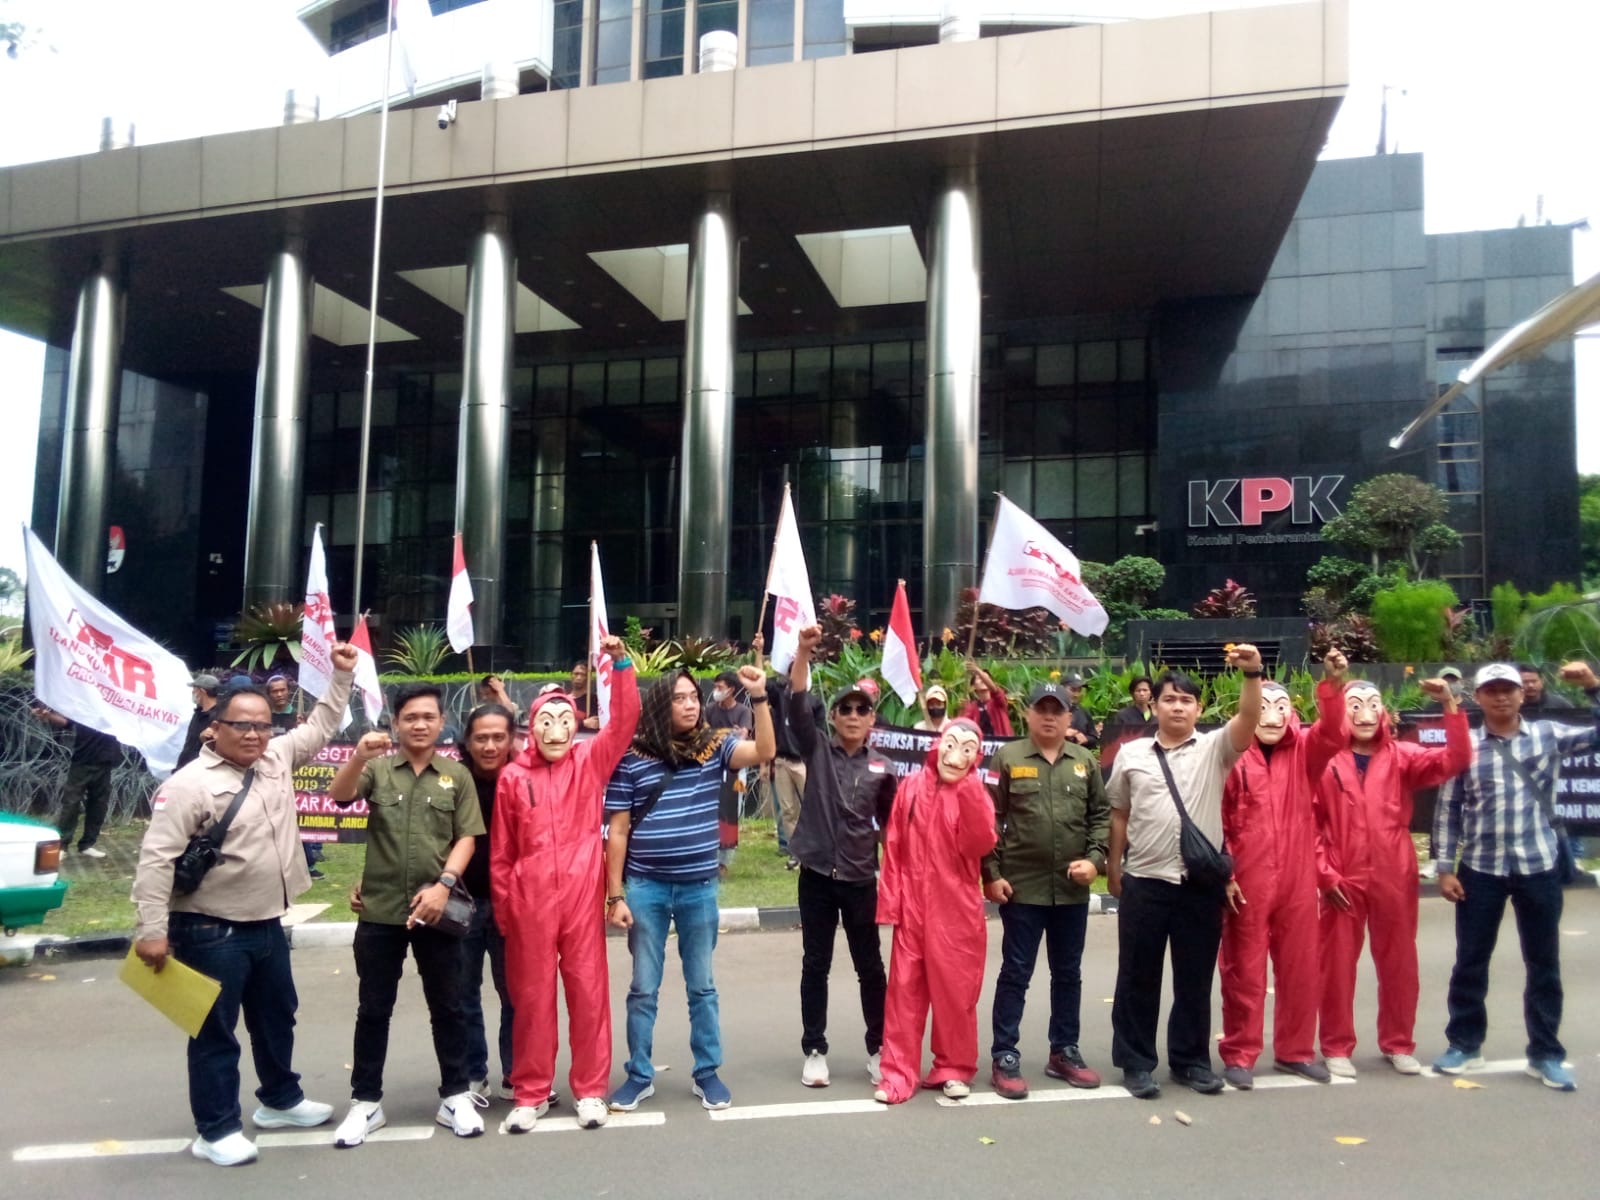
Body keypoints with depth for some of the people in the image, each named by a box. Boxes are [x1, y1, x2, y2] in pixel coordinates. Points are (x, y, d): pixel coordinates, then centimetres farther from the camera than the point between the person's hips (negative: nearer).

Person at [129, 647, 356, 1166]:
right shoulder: (189, 785, -18)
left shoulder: (277, 758, 2)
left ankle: (280, 1101, 40)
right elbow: (156, 860, -20)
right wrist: (152, 930, -23)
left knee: (276, 1019, 21)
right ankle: (217, 1130, 19)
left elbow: (320, 728, 16)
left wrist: (341, 675, 7)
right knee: (216, 1033, 6)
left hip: (267, 924, 7)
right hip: (211, 933, -7)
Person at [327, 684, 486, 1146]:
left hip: (434, 911, 0)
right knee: (373, 1009, 10)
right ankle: (365, 1101, 23)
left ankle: (456, 1095, 21)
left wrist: (444, 884, -14)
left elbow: (466, 838, 0)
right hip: (379, 910, 0)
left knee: (447, 1007, 9)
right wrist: (359, 757, -34)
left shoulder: (457, 776, 3)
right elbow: (338, 797, -15)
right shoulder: (377, 769, 2)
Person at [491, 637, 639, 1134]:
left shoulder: (590, 761, 2)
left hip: (582, 895, 0)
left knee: (589, 991, 7)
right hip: (529, 901, 0)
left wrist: (621, 662, -19)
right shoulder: (513, 777, 1)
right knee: (532, 996, 10)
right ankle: (530, 1094, 23)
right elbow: (501, 851, 7)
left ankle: (591, 1090, 21)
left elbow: (625, 721, -10)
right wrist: (502, 906, 7)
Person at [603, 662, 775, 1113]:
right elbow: (618, 831, -3)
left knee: (702, 986, 13)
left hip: (700, 887, 1)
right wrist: (615, 895, -4)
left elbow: (764, 752, -17)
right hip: (646, 888, -1)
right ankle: (639, 1075, 25)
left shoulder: (714, 746, -1)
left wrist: (759, 698, -25)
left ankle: (708, 1072, 26)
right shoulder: (632, 756, -6)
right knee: (643, 987, 11)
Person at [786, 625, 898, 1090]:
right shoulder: (817, 749, -2)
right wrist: (803, 651, -28)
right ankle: (814, 1051, 20)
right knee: (815, 964, 9)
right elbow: (797, 706, -16)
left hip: (861, 879, 1)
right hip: (817, 875, -1)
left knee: (870, 966, 10)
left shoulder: (883, 767, 2)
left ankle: (878, 1049, 24)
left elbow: (891, 823, 11)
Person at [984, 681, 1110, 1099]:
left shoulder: (1086, 762, 7)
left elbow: (1101, 816, 9)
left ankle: (1064, 1052, 29)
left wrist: (1095, 859, -5)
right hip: (1021, 887, -4)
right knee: (1015, 973, 3)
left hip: (1072, 889, 4)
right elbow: (989, 820, -4)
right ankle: (1005, 1057, 12)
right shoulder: (1007, 758, -3)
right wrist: (991, 874, -9)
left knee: (1068, 973, 15)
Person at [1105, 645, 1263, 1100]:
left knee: (1195, 977, 11)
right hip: (1144, 881, 0)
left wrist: (1253, 674, -31)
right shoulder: (1131, 753, 5)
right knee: (1138, 977, 7)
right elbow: (1119, 814, 11)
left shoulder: (1215, 748, 2)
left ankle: (1191, 1059, 26)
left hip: (1201, 883, 0)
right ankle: (1136, 1062, 18)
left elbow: (1249, 721, -16)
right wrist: (1113, 867, 9)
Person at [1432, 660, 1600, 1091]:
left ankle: (1546, 1053, 22)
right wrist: (1445, 867, -3)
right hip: (1480, 869, 0)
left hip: (1538, 867, 1)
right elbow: (1448, 809, 1)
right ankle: (1464, 1043, 22)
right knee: (1471, 960, 8)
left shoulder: (1547, 735, 2)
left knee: (1544, 963, 9)